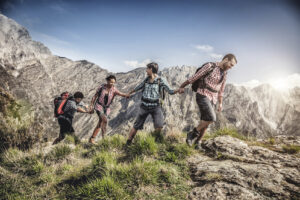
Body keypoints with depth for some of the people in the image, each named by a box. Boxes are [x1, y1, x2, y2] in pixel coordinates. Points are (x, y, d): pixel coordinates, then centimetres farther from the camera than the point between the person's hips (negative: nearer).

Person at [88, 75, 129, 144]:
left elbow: (120, 93, -28)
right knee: (105, 120, -26)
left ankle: (92, 139, 22)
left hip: (106, 108, 3)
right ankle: (104, 137, -19)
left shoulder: (114, 89, -8)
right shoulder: (101, 87, -9)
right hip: (99, 106, -3)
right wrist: (91, 106, -1)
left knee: (100, 124, 7)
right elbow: (95, 96, 1)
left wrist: (126, 95, -49)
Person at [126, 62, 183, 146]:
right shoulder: (147, 79, 4)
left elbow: (170, 91, -8)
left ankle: (157, 138, 10)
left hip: (155, 106, -2)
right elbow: (139, 87, 20)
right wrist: (130, 93, 34)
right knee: (136, 126, 5)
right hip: (144, 106, 3)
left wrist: (178, 90, -29)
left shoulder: (161, 80, -7)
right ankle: (128, 143, 22)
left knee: (159, 125, -20)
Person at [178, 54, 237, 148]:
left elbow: (221, 89, 24)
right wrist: (182, 86, 0)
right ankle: (192, 133, -5)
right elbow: (195, 77, -6)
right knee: (211, 118, -21)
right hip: (202, 96, -7)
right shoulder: (210, 66, -9)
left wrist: (220, 103, 21)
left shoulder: (224, 74, 14)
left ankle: (197, 143, 18)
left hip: (211, 99, 7)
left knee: (205, 122, 4)